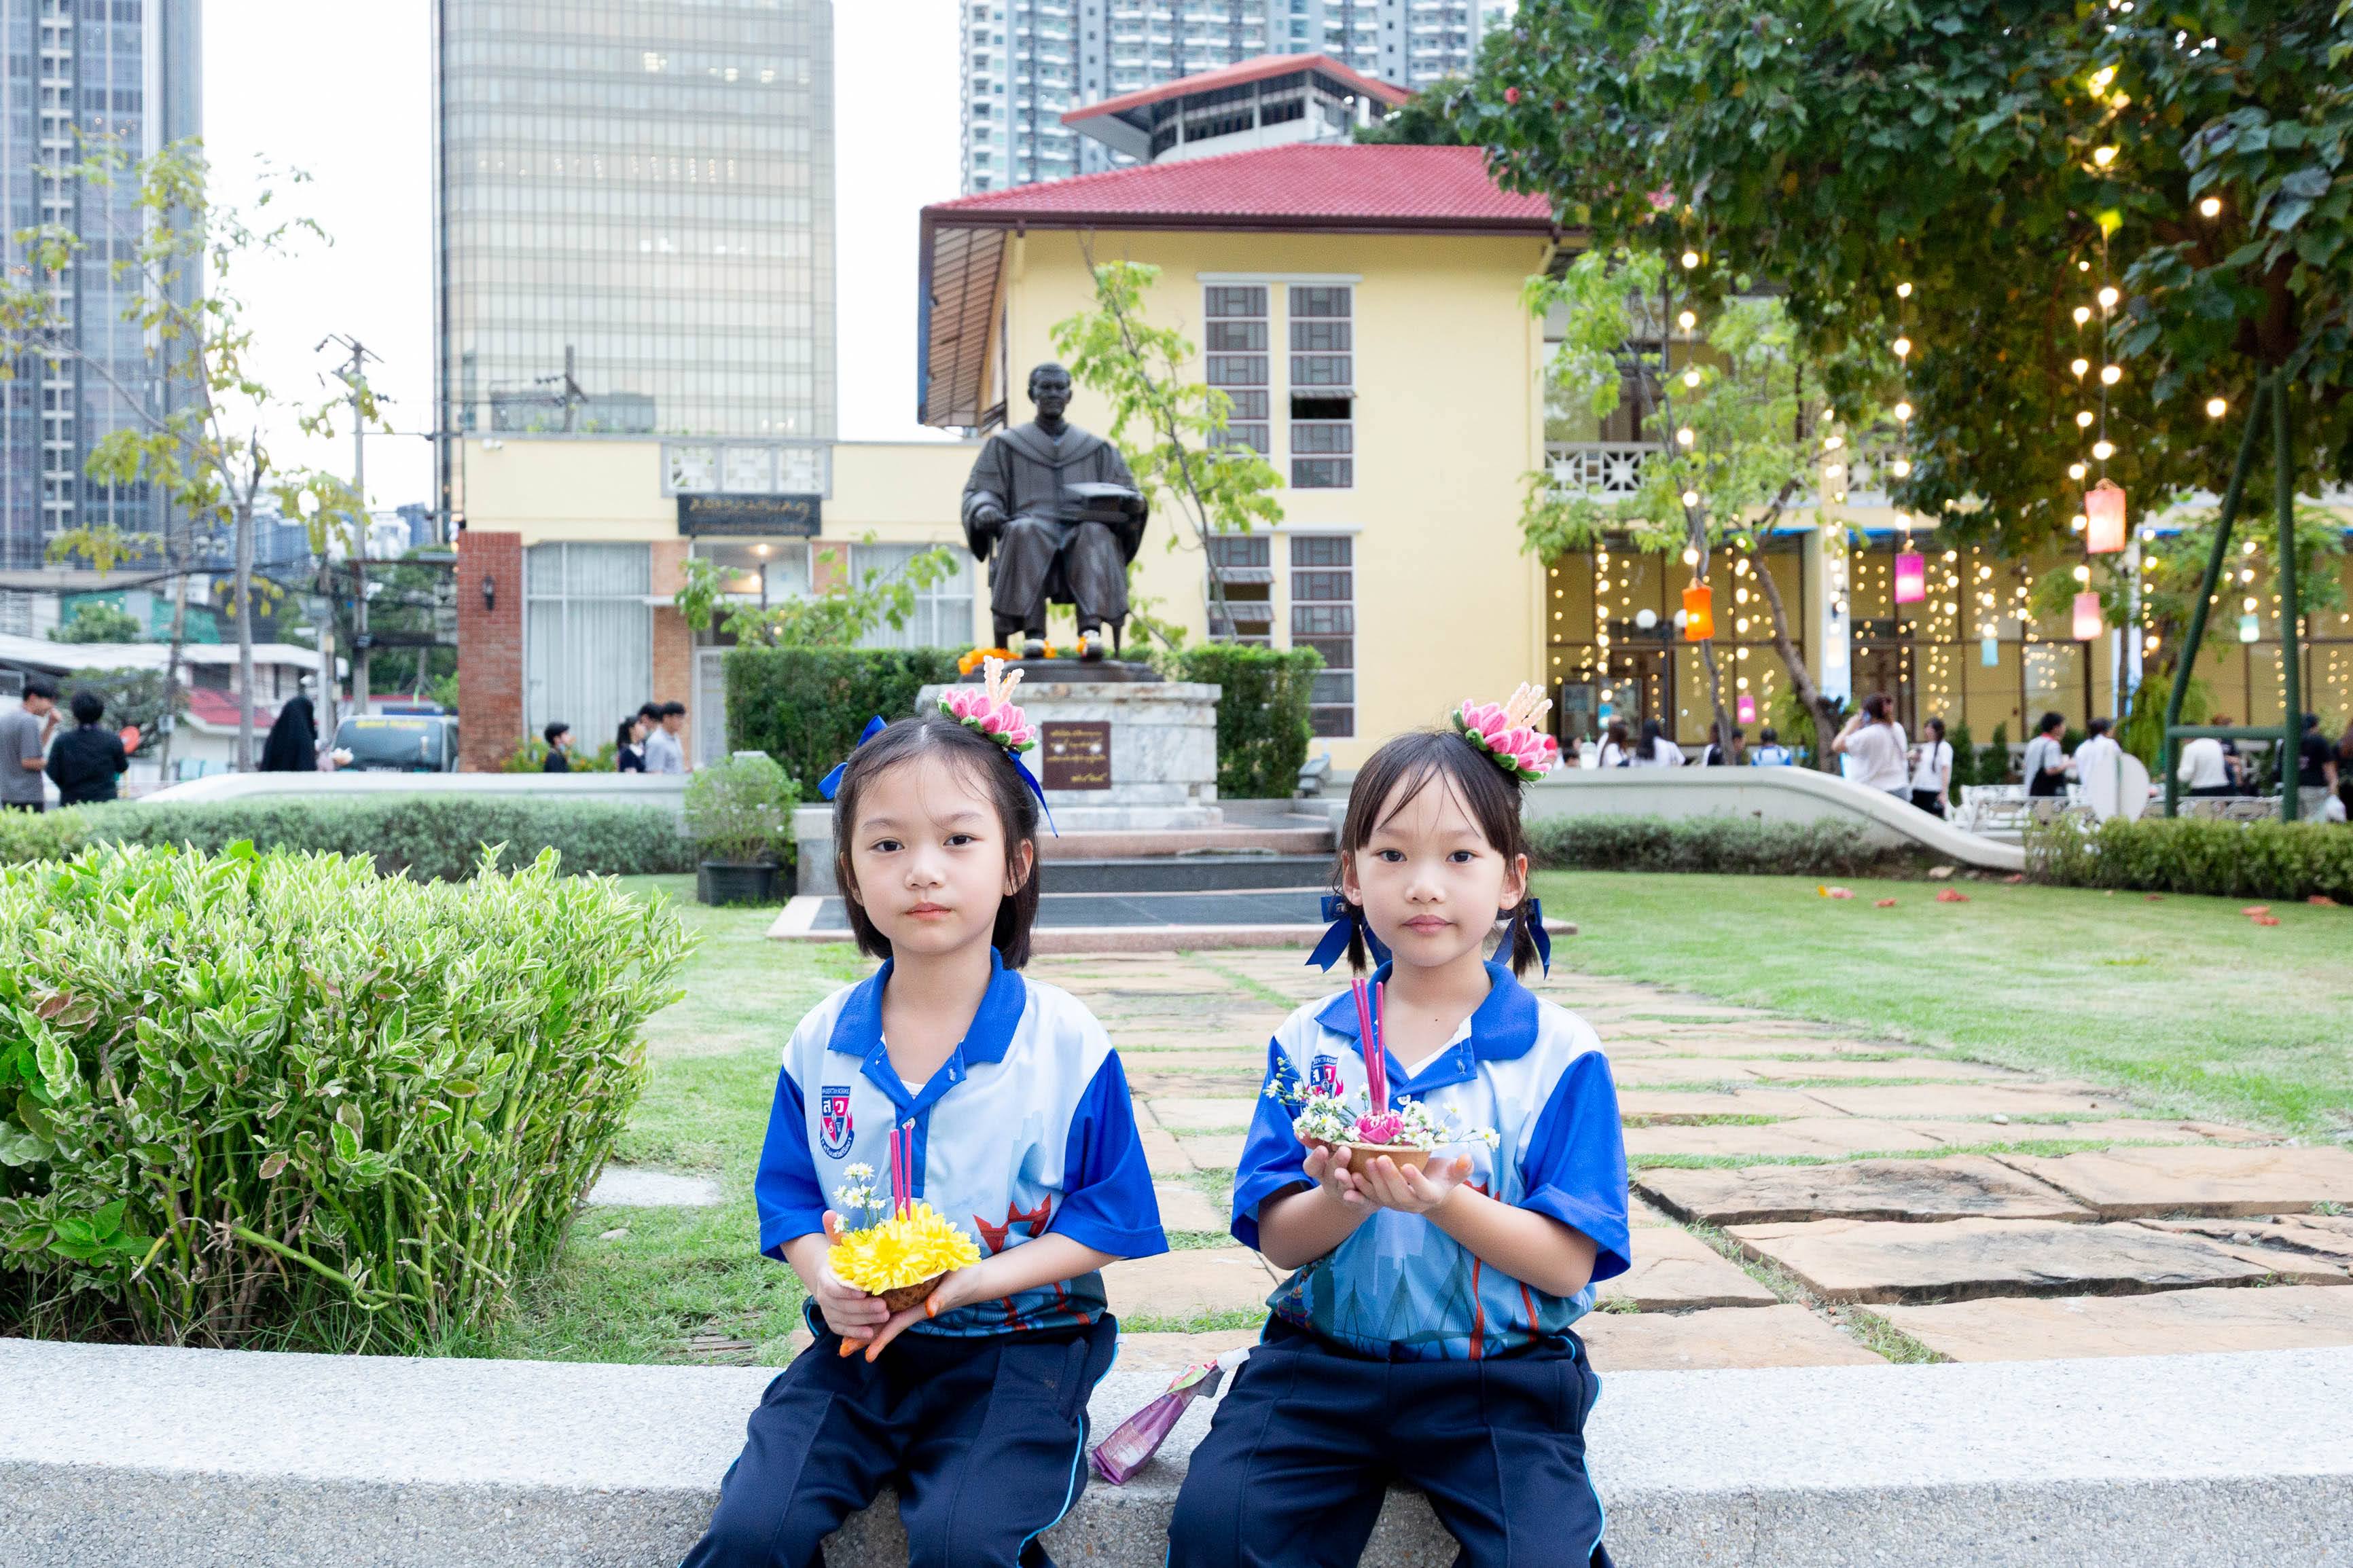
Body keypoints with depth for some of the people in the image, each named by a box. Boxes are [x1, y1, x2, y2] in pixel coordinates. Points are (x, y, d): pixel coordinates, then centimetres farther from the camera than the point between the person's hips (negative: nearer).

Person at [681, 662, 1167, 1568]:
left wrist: (972, 1279, -18)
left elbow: (1108, 1220, -5)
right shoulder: (822, 1043, 3)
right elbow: (790, 1200, 11)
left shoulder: (1065, 1042, -7)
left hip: (1014, 1346, -3)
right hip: (858, 1341, 3)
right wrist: (827, 1279, -11)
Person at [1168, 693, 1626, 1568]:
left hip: (1499, 1376, -1)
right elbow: (1276, 1240, 2)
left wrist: (1446, 1201, -23)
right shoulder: (1308, 1043, 5)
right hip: (1323, 1359, 2)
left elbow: (1569, 1264, -7)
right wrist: (1345, 1200, -20)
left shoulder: (1558, 1054, -2)